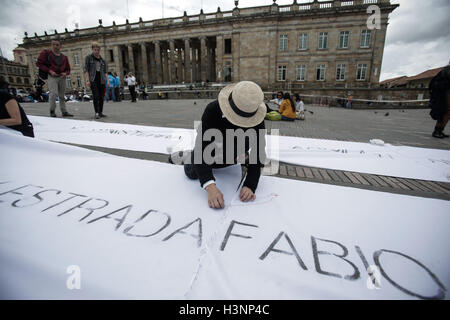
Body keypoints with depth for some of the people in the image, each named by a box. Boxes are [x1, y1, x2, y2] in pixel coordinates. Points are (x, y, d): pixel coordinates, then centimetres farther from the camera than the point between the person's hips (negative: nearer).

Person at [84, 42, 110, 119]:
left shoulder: (102, 60, 15)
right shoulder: (88, 58, 5)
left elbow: (105, 71, 14)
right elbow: (86, 70, -1)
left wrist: (107, 81, 2)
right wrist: (87, 80, -11)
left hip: (101, 80, 4)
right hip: (93, 79, -4)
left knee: (101, 96, 3)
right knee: (96, 96, -14)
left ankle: (100, 112, 11)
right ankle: (96, 113, -14)